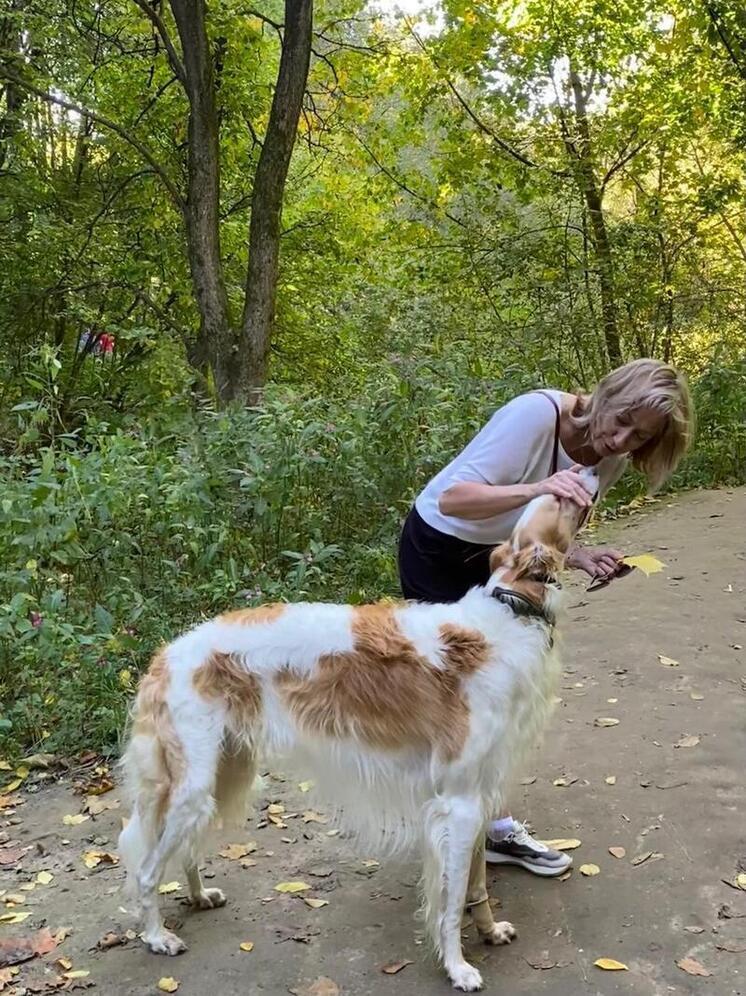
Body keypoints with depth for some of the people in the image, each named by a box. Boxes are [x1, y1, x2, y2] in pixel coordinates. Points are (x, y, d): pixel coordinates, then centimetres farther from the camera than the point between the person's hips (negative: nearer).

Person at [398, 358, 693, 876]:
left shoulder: (610, 461, -9)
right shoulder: (536, 414, -31)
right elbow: (452, 499, -36)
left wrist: (583, 557, -21)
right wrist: (535, 489, -50)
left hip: (500, 558, 7)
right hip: (440, 549, -7)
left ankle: (494, 825, 24)